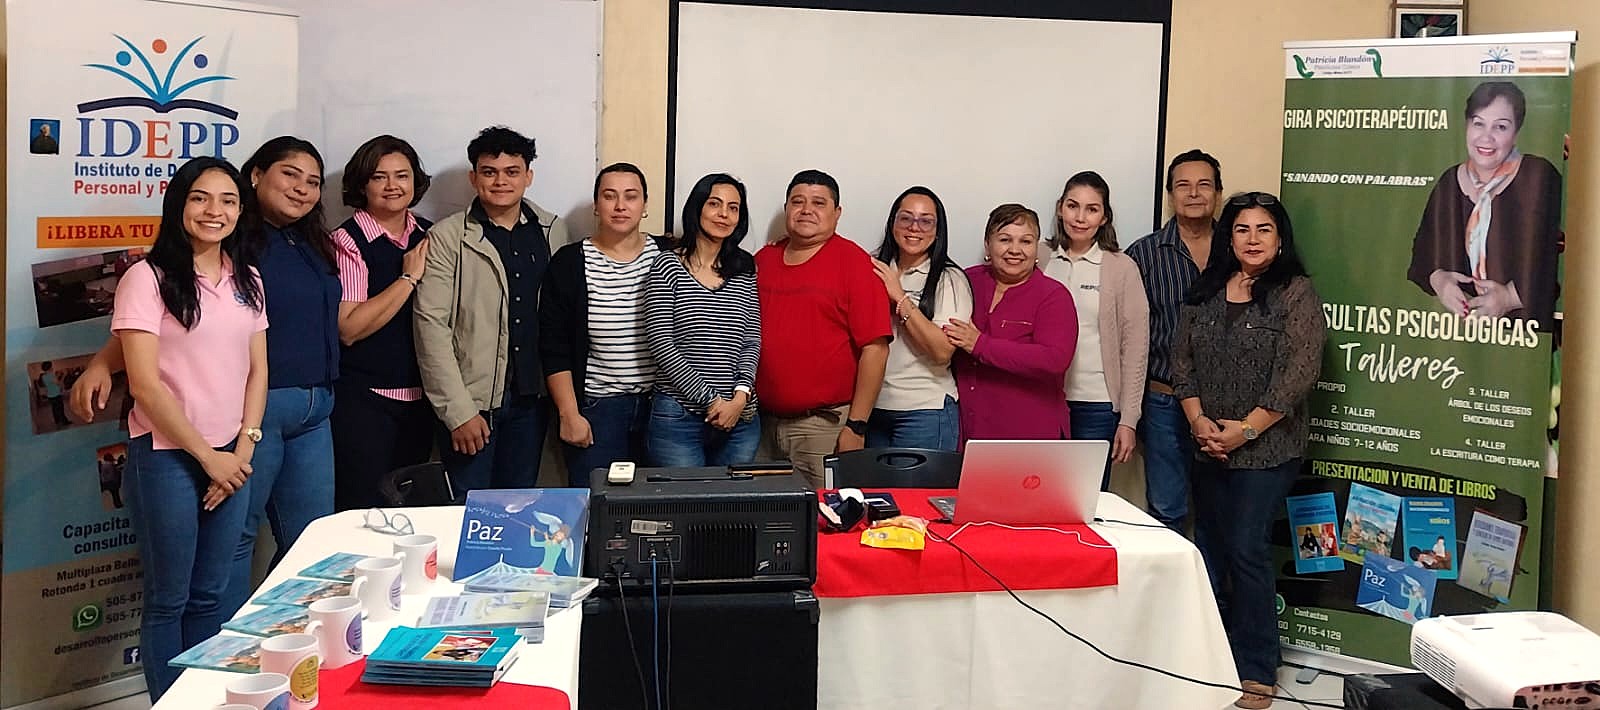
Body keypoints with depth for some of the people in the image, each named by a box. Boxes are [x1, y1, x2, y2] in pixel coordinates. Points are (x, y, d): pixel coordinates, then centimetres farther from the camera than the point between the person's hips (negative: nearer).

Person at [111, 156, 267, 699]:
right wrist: (207, 456, -10)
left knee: (210, 597, 12)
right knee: (168, 599, 6)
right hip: (167, 456, -5)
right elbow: (145, 384, -13)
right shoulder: (148, 278, -9)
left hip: (231, 458, 5)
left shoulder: (246, 280, 8)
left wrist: (243, 450, -2)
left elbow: (258, 370, 10)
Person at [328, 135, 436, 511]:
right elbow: (349, 328, -19)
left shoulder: (429, 236, 7)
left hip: (420, 396, 6)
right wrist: (409, 278, -16)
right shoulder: (349, 240, -10)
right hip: (363, 398, -6)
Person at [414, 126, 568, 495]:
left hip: (532, 398, 4)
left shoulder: (553, 230, 8)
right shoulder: (447, 237, -4)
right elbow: (431, 325, -9)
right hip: (473, 399, -3)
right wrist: (458, 411, -14)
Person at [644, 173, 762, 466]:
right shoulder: (668, 266, -2)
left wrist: (740, 397, -10)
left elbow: (752, 341, 7)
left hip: (739, 418, 4)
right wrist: (711, 400, -11)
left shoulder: (745, 271, 10)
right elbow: (661, 345, -8)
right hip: (679, 417, -4)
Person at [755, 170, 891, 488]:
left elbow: (875, 348, -9)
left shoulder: (853, 261, -4)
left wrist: (856, 425, -12)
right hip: (765, 421, 5)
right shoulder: (762, 260, 11)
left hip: (825, 425, -4)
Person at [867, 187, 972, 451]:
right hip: (873, 407, 5)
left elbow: (943, 351, -17)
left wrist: (900, 298, -16)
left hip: (925, 410, -5)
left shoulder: (950, 280, -5)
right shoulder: (875, 271, 9)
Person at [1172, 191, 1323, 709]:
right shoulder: (1206, 291, 10)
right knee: (1210, 549, 11)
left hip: (1267, 448, -5)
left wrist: (1246, 428, -14)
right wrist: (1198, 420, -5)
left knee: (1246, 550, -6)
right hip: (1209, 447, 5)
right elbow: (1182, 360, 9)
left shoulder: (1296, 292, -6)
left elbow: (1300, 371, -13)